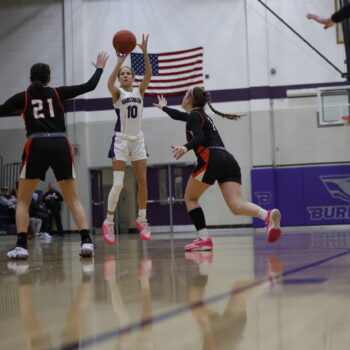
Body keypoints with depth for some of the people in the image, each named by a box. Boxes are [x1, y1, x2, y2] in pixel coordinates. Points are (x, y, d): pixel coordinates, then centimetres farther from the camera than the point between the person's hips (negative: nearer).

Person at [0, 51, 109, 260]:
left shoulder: (23, 97, 10)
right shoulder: (58, 93, 13)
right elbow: (90, 86, 16)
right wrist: (100, 68, 32)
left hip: (37, 147, -1)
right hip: (61, 146, 1)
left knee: (23, 201, 9)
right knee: (73, 199, 8)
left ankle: (21, 246, -5)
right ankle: (87, 242, -7)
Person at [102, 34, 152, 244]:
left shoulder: (140, 91, 8)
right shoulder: (118, 93, -1)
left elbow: (149, 75, -9)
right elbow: (110, 83, -25)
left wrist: (145, 52, -22)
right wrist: (120, 61, -33)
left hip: (138, 140, 4)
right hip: (121, 140, -4)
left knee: (142, 182, 4)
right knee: (118, 183, -11)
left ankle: (142, 220, 17)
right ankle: (109, 222, -2)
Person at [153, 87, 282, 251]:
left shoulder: (194, 116, 6)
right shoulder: (201, 115, 32)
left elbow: (200, 138, -13)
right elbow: (179, 115, 52)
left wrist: (186, 147, -31)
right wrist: (164, 107, 69)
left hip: (211, 159, -7)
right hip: (229, 160, 7)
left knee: (190, 198, 12)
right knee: (237, 206, -9)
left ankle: (204, 239, -1)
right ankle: (268, 215, -38)